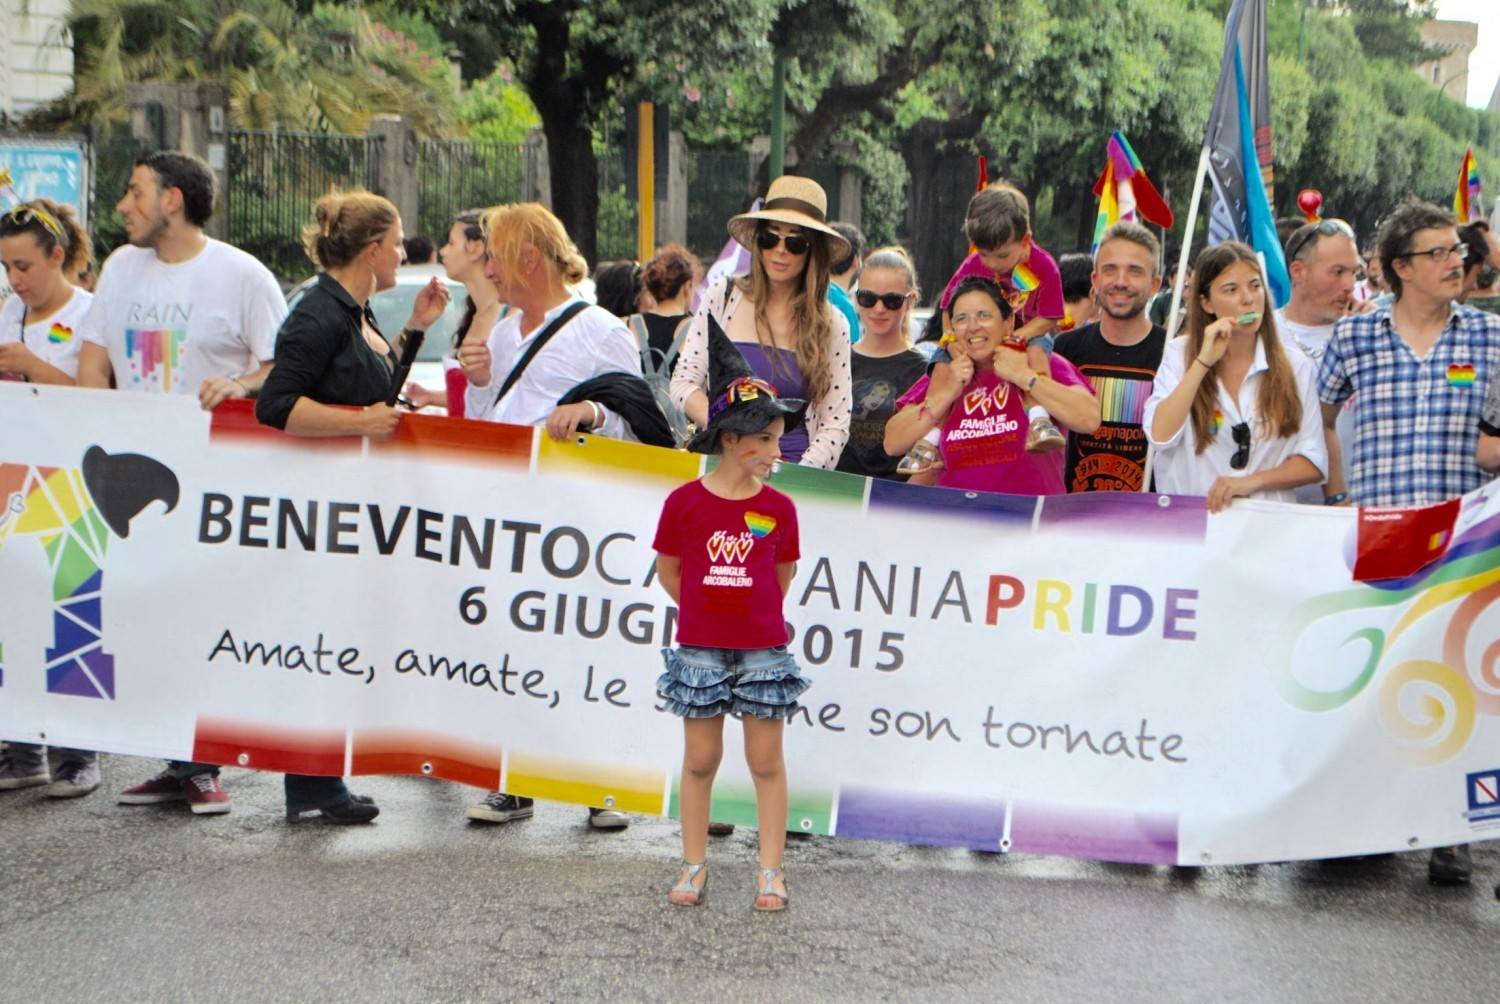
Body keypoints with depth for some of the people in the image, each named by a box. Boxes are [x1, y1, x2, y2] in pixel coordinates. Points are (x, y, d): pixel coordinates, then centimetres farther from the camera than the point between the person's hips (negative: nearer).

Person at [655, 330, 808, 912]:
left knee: (766, 761, 5)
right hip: (699, 649, 0)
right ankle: (694, 865, 21)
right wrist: (706, 612, 8)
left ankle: (771, 870, 14)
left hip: (763, 649, 1)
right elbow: (668, 570, 6)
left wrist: (756, 615, 10)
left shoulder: (778, 508, 0)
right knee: (700, 760, 8)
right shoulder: (685, 501, -4)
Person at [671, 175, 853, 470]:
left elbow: (836, 423, 5)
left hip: (794, 465, 0)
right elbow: (683, 383, 8)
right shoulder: (721, 298, 8)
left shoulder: (832, 325, 7)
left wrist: (798, 475, -11)